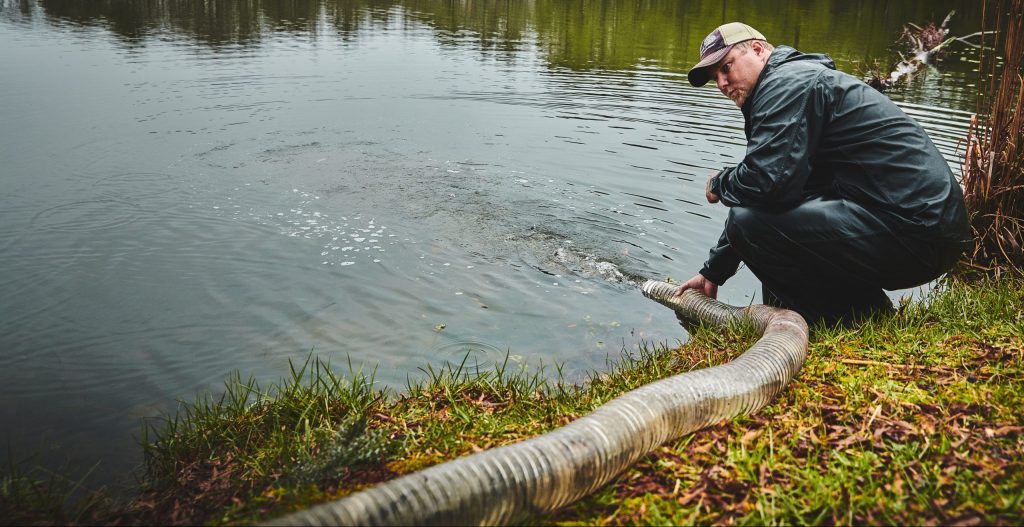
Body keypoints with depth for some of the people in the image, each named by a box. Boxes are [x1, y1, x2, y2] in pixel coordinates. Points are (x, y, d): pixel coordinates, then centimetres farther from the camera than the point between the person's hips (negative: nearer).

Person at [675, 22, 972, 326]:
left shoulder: (787, 82, -10)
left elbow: (767, 180, -24)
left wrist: (720, 184, -1)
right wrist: (712, 272, 26)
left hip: (917, 232, -11)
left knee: (754, 222, -19)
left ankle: (863, 319, -6)